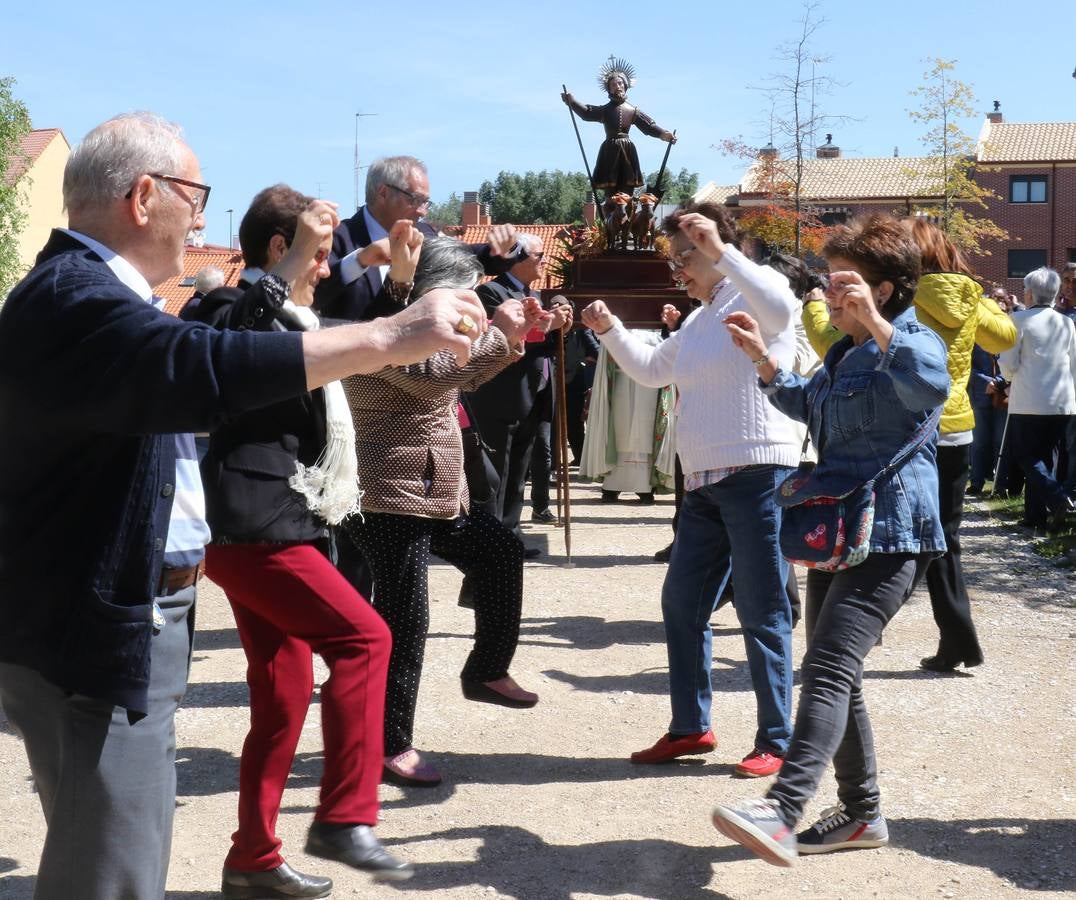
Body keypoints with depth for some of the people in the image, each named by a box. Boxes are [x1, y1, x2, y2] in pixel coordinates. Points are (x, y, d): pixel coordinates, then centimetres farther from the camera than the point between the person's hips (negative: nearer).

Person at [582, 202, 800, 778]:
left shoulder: (753, 294, -5)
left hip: (757, 474, -9)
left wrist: (720, 250, -28)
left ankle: (777, 741, 6)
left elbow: (780, 310, -29)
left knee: (762, 612, -3)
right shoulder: (698, 321, 21)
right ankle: (690, 728, 23)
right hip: (704, 482, 9)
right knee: (681, 603, 12)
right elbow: (652, 369, 31)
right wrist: (609, 330, 16)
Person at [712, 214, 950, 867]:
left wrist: (874, 321, -40)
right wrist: (763, 358, 21)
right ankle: (862, 814, 26)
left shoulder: (913, 343, -10)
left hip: (889, 537, -10)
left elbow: (932, 385, -34)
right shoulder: (846, 352, 18)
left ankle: (782, 813, -33)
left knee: (829, 668, -23)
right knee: (835, 676, 13)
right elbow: (805, 404, 35)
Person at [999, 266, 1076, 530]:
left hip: (1028, 402, -4)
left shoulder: (1020, 320, -6)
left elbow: (1008, 365, -6)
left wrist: (1010, 380, 15)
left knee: (1027, 456, 2)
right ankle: (1036, 514, 12)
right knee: (1045, 457, 12)